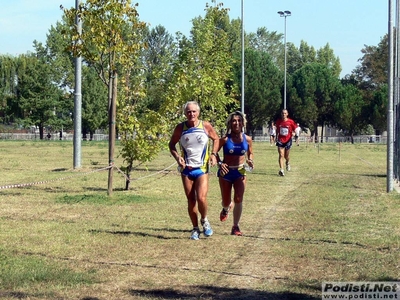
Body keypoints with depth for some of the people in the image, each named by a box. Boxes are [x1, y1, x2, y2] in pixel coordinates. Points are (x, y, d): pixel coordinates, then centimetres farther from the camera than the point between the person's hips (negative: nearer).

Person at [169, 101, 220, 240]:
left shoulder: (206, 126, -4)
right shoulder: (180, 128, -3)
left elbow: (216, 139, 11)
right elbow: (172, 144, 8)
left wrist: (213, 154, -3)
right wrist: (177, 157, -9)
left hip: (202, 168, -1)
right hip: (186, 169, 1)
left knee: (201, 198, -15)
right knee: (191, 200, 4)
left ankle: (204, 220, 14)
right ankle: (195, 229, 18)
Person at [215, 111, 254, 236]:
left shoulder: (247, 139, -4)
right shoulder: (225, 139, -10)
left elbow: (250, 153, 13)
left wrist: (250, 161, -7)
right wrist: (220, 163, -16)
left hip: (240, 172, 1)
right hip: (226, 172, -1)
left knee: (238, 200, -10)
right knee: (226, 202, 9)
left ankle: (235, 227, 1)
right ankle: (226, 208, 48)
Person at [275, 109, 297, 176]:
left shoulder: (290, 121, -7)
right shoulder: (278, 121, -1)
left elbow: (294, 129, 4)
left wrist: (293, 133, -16)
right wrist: (276, 137, 15)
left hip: (288, 140, 0)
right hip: (280, 140, 0)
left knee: (286, 156, 12)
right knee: (281, 155, -12)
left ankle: (288, 162, 48)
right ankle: (281, 170, -16)